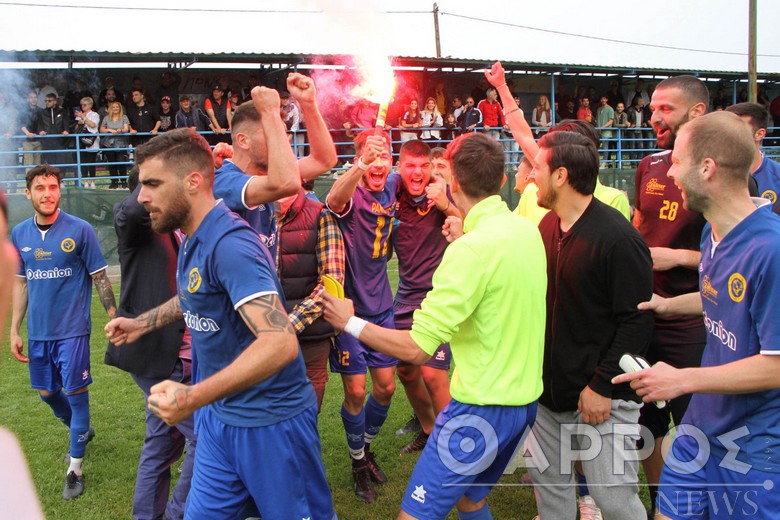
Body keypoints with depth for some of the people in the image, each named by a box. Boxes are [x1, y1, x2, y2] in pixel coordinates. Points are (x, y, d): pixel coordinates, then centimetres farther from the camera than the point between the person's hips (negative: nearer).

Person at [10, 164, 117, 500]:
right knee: (47, 393, 17)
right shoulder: (19, 234, 4)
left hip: (72, 329, -5)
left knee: (75, 394, 1)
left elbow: (100, 278, -6)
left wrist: (115, 319, -11)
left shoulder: (80, 230, -9)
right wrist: (14, 330, 9)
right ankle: (81, 430, 45)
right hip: (37, 331, 5)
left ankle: (75, 469, 15)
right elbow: (20, 284, 11)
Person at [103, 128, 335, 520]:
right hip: (218, 417, 9)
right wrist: (143, 322, 22)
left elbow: (280, 342, -37)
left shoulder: (229, 244, -26)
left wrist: (194, 397, -42)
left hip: (270, 423, -9)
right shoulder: (193, 240, 5)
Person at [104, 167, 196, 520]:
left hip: (176, 353, 9)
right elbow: (131, 210, -34)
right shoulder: (131, 223, -10)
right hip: (154, 352, -9)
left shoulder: (176, 232, 15)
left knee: (163, 441, 19)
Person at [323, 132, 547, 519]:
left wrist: (350, 323, -10)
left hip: (483, 407, -9)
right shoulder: (528, 230, 1)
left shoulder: (472, 248, -24)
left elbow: (416, 348, -23)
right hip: (525, 397, 9)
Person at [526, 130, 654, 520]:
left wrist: (602, 385, -18)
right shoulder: (547, 226, 6)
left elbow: (637, 321, -18)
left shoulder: (617, 237, -18)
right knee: (548, 481, 16)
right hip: (550, 387, 7)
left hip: (603, 397, -7)